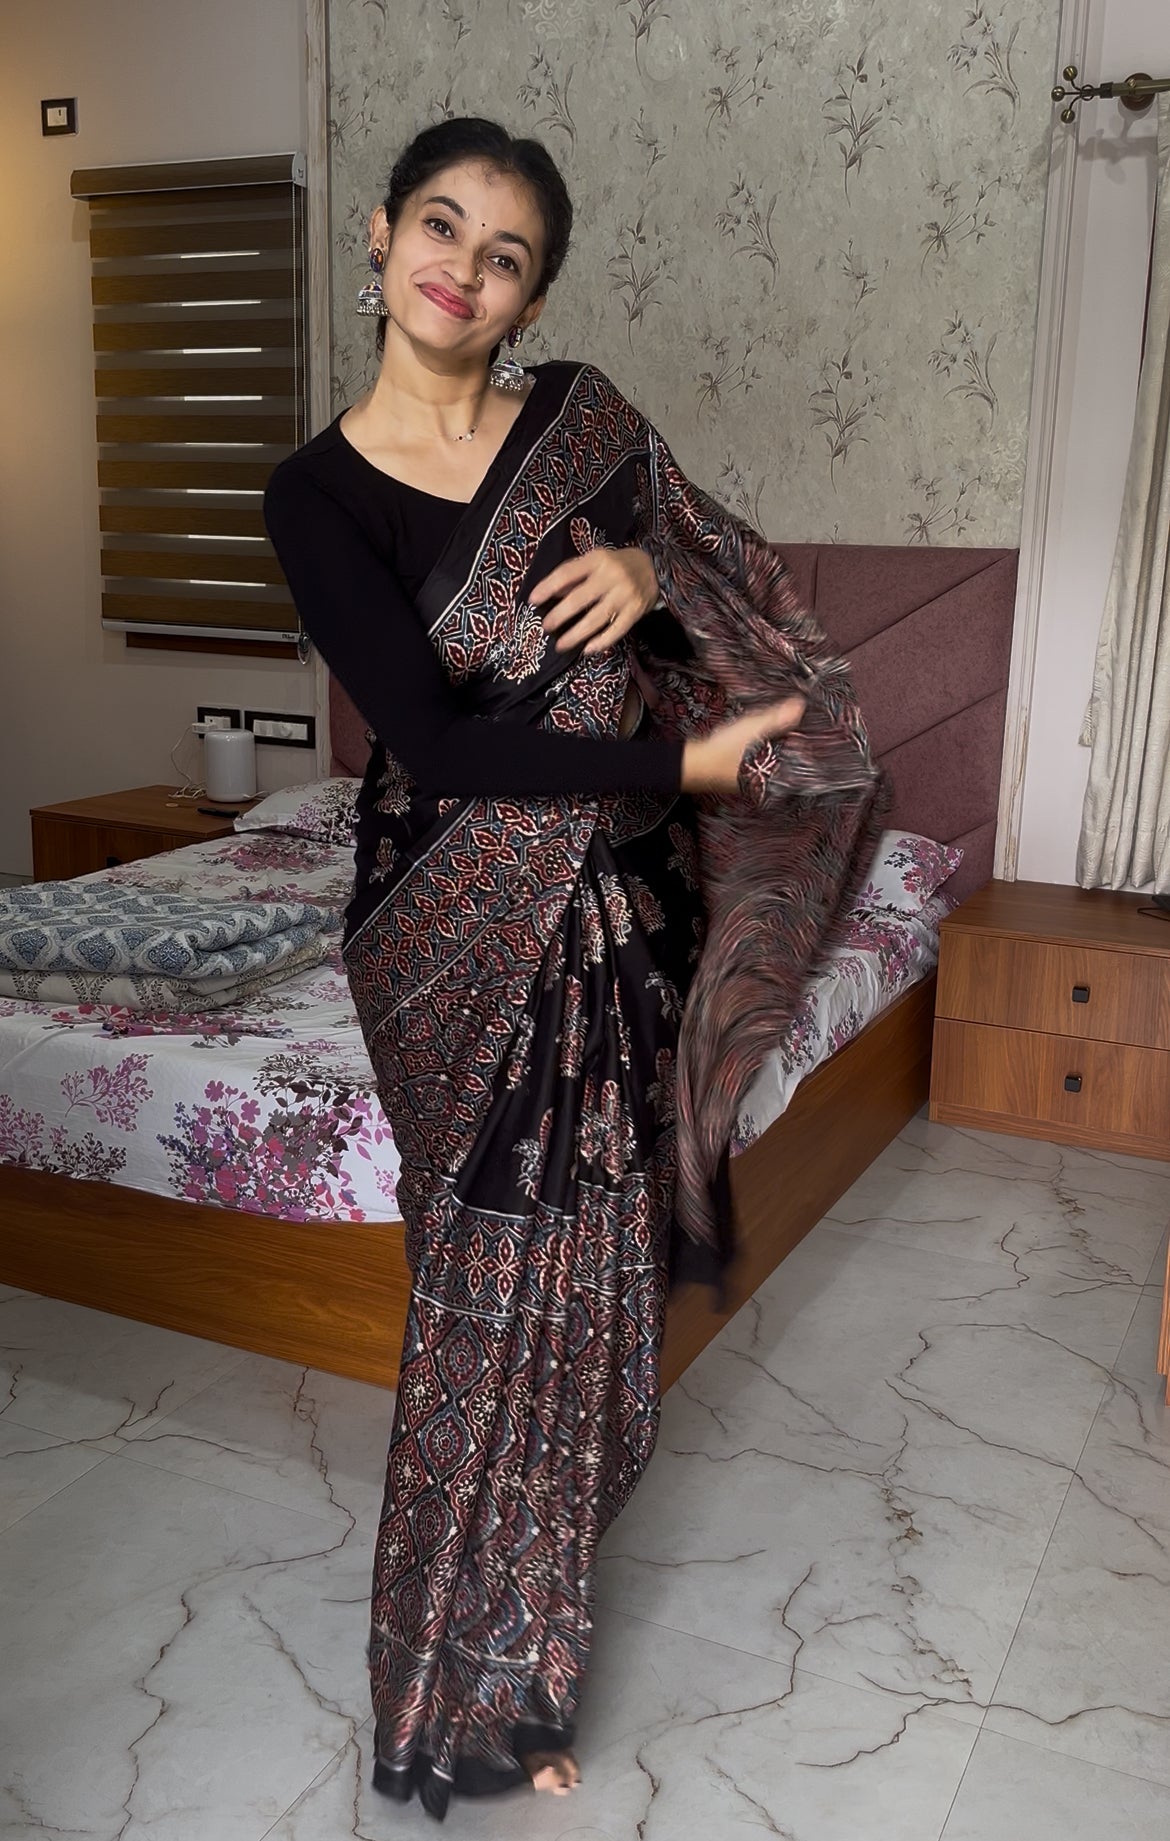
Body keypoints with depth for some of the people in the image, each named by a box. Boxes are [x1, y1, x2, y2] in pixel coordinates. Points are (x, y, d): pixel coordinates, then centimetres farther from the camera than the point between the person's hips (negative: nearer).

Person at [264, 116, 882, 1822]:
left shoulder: (584, 418, 3)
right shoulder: (320, 494, -8)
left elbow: (745, 579, 12)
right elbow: (438, 740, -17)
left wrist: (652, 564, -11)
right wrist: (687, 758, -17)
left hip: (617, 896, 4)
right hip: (467, 916, -4)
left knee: (579, 1245, 13)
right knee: (509, 1270, 1)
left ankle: (506, 1622, 39)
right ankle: (481, 1684, 24)